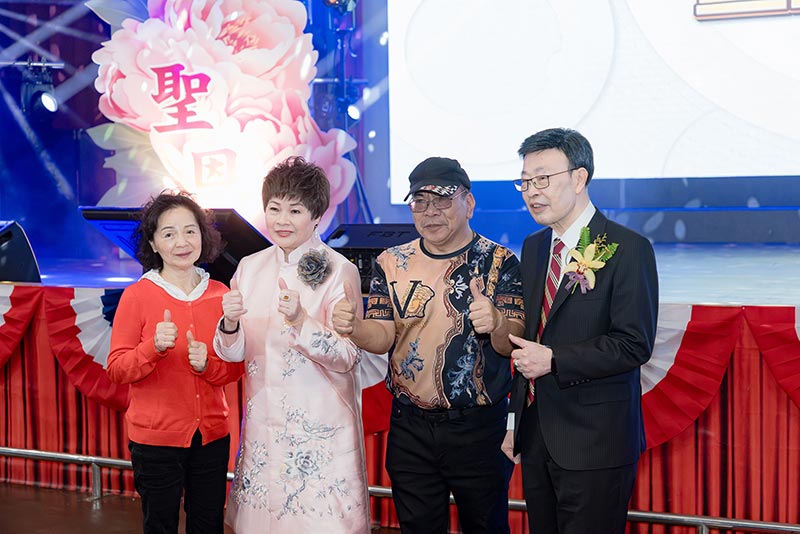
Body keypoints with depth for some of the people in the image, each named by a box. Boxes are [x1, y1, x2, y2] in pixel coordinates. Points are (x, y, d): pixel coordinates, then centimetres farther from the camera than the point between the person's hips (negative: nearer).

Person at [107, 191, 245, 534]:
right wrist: (154, 347, -26)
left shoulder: (220, 294, 1)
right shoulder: (137, 295, -9)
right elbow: (116, 370, -9)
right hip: (155, 437, -3)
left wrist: (207, 365, -15)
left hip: (212, 434, 3)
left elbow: (236, 367, 5)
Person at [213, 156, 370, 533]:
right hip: (263, 420, 5)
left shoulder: (339, 271, -10)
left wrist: (301, 322, -28)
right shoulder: (250, 267, 5)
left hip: (319, 425, -4)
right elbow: (234, 354, 7)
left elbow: (348, 359, -13)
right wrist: (229, 324, -14)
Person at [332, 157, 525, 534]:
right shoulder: (391, 263, 3)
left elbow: (511, 345, -12)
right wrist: (353, 327, -24)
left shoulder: (498, 262, -5)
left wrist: (497, 324, -35)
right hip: (410, 428, 2)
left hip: (479, 428, -2)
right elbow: (382, 337, -1)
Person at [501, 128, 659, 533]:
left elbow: (634, 344, -16)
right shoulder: (533, 247, 11)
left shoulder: (627, 248, -11)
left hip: (594, 441, -6)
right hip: (536, 436, 6)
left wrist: (553, 360, -21)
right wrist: (516, 419, 14)